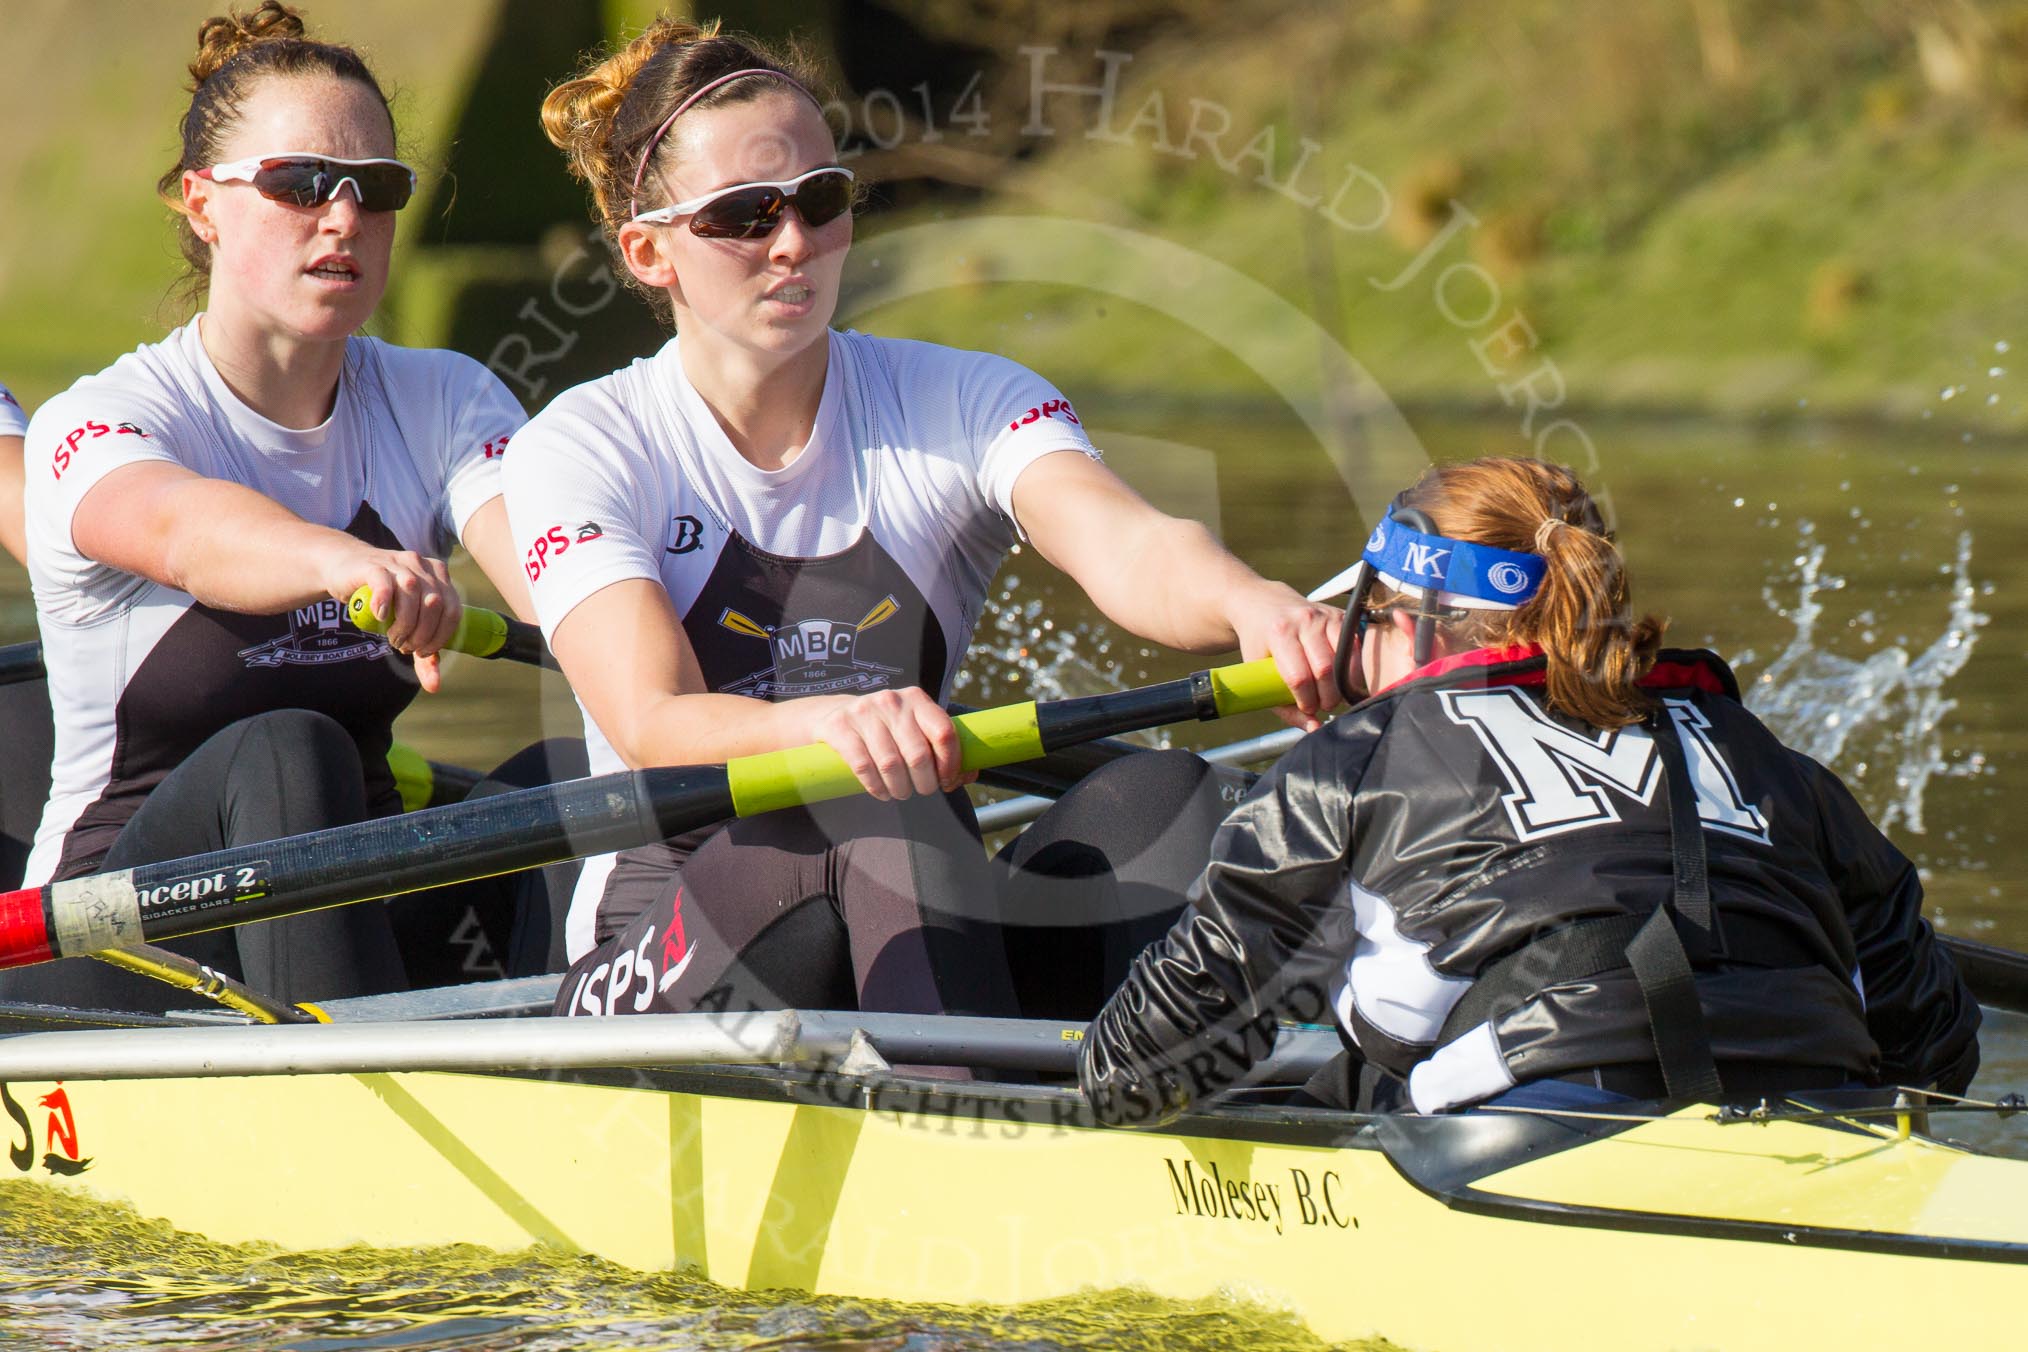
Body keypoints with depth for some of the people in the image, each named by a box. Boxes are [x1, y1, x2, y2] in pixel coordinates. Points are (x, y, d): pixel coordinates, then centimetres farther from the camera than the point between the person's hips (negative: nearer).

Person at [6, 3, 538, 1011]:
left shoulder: (444, 406, 7)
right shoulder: (93, 423, -7)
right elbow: (183, 529, -32)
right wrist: (341, 561, -55)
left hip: (354, 904, 5)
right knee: (281, 752, -34)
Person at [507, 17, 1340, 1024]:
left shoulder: (962, 405, 5)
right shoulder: (581, 450, -1)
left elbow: (1125, 547, -17)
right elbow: (652, 725, -19)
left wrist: (1251, 605, -43)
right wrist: (829, 724, -43)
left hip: (913, 933, 3)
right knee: (872, 813, -32)